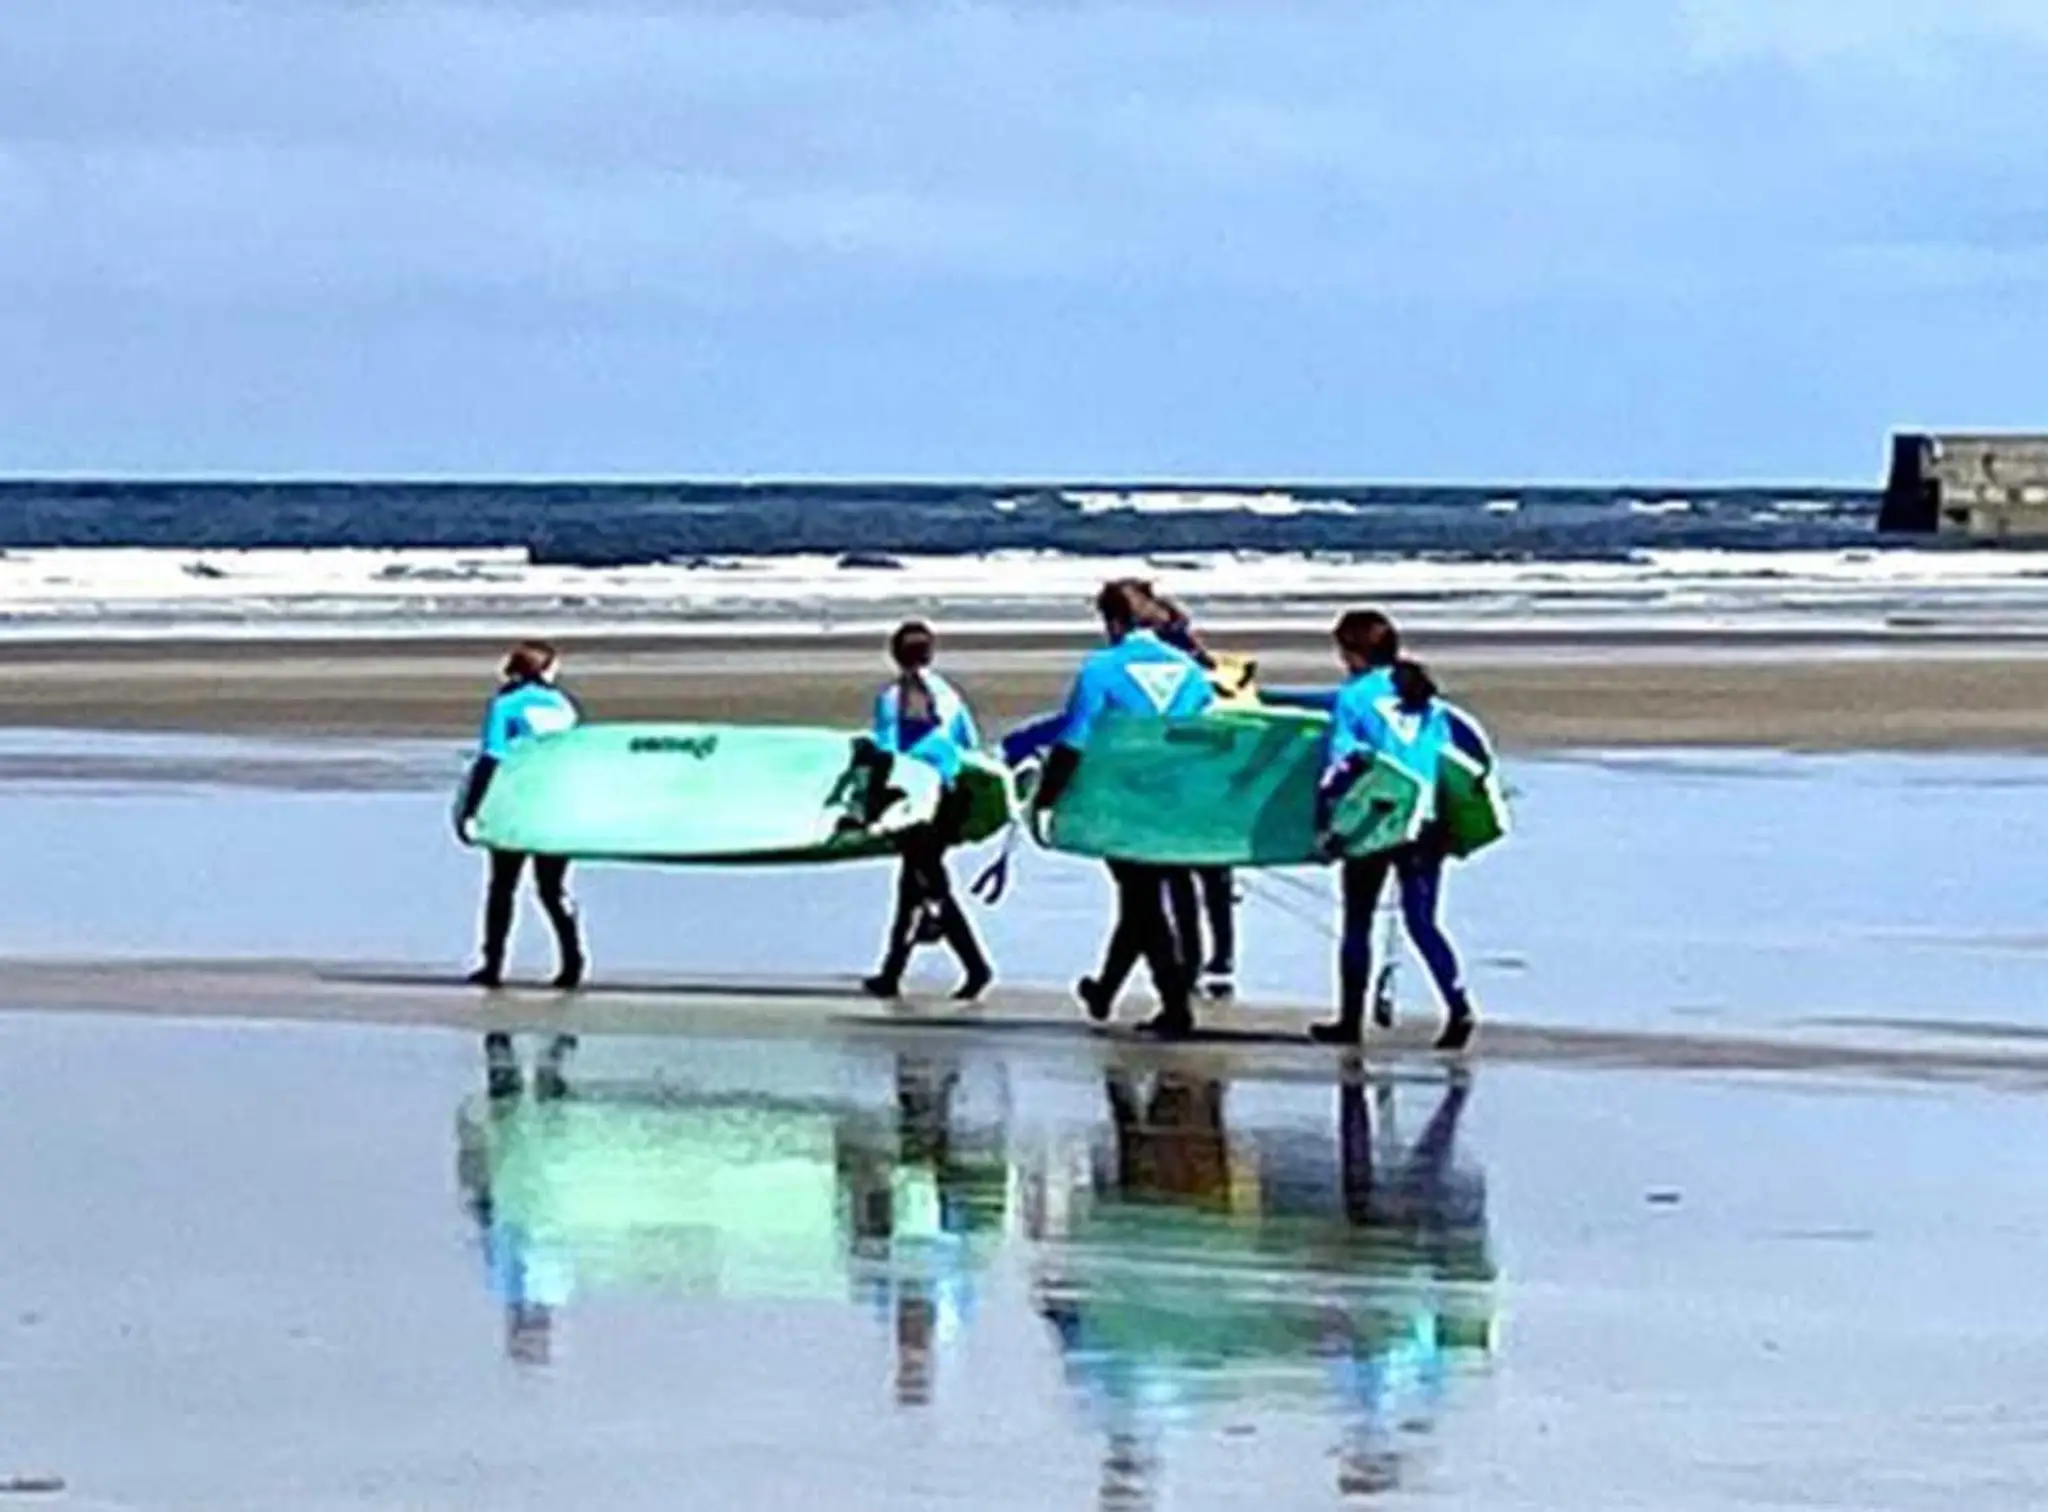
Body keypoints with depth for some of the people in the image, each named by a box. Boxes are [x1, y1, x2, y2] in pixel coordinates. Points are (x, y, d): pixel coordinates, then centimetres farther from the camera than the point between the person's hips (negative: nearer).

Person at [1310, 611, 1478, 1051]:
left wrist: (1326, 813, -2)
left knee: (1358, 924, 9)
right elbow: (1448, 757, 12)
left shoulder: (1354, 696, -3)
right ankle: (1459, 1006, -14)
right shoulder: (1427, 697, 11)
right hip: (1427, 824, 4)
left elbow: (1341, 761, -8)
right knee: (1422, 922, 5)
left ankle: (1351, 1019, 14)